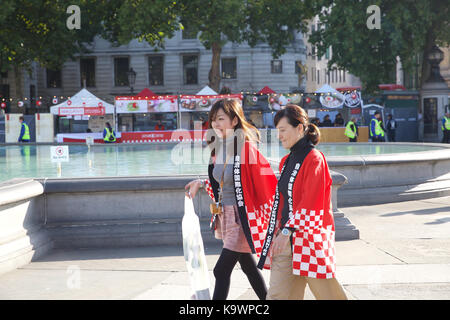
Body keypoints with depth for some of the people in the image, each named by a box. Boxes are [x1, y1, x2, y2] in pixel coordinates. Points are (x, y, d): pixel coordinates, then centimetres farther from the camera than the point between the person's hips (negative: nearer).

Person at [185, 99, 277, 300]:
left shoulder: (247, 148, -18)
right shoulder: (218, 148, 7)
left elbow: (267, 184, -16)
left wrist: (265, 219, -15)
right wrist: (201, 183, 11)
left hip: (243, 218, -9)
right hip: (225, 215, 9)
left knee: (221, 270, -9)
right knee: (248, 266, 19)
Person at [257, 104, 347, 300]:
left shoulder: (314, 159, -12)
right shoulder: (287, 161, 14)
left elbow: (311, 204, -18)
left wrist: (287, 231, -22)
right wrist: (279, 230, 16)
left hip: (309, 237, -7)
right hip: (285, 238, 8)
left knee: (325, 291, 4)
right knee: (277, 294, 2)